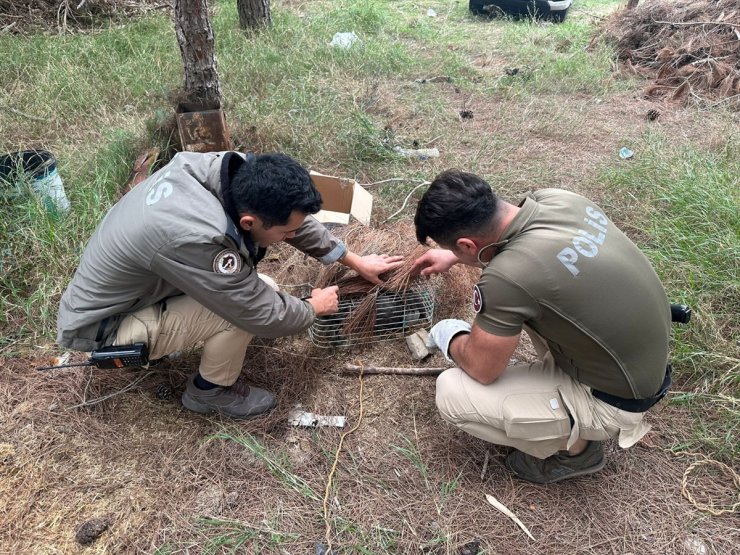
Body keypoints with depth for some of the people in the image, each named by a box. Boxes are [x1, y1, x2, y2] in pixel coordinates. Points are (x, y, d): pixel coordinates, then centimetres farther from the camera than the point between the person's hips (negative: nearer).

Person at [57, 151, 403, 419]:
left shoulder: (232, 171, -19)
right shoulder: (195, 239, -41)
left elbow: (298, 222, -2)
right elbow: (267, 317, -26)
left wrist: (356, 262, 7)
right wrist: (314, 307, -6)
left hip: (124, 288, 8)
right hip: (100, 329, -7)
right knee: (246, 304, -24)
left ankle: (158, 340, 13)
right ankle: (209, 391, 4)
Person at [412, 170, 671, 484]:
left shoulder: (507, 275, -33)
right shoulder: (555, 198, -10)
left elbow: (482, 368, -16)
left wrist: (449, 337, 3)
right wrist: (454, 256, 25)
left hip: (614, 399, -8)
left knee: (451, 395, -9)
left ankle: (574, 447, 9)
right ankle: (559, 376, 22)